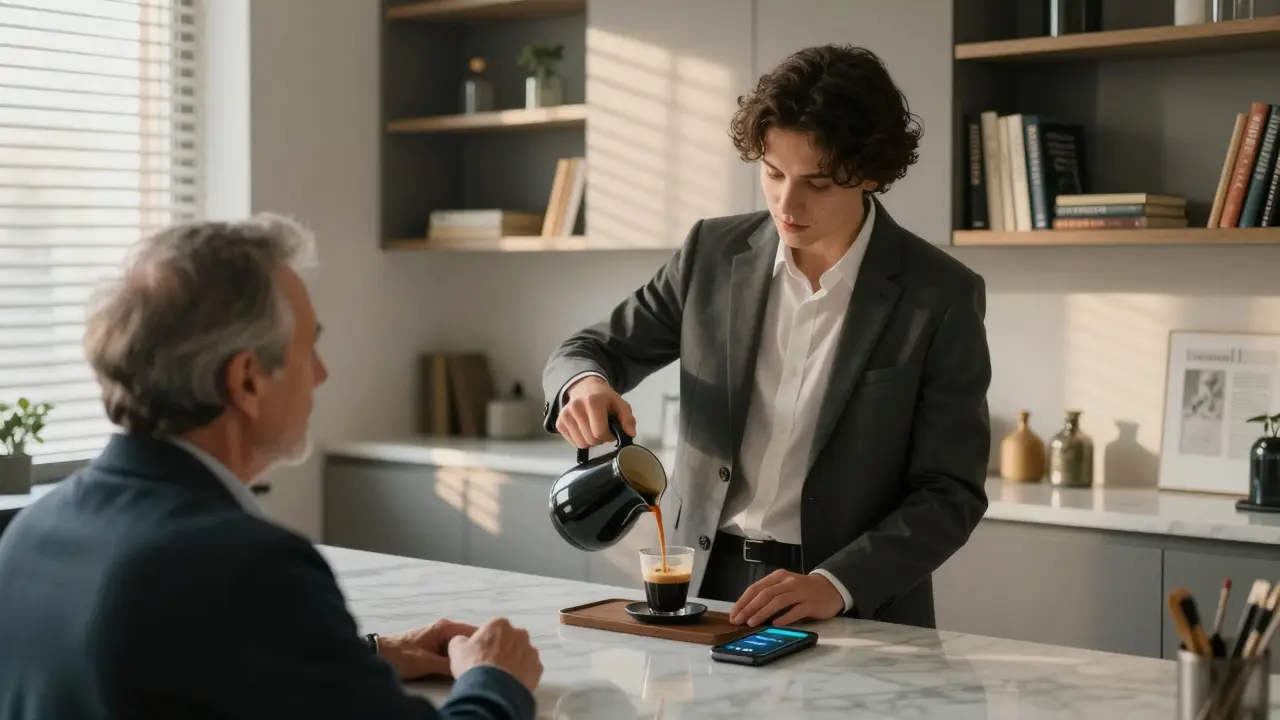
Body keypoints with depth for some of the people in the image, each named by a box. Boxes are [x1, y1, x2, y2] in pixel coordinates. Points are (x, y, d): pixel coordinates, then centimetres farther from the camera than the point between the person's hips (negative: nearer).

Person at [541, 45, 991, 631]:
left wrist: (836, 584, -19)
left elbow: (951, 494, -5)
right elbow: (592, 349, 12)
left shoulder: (942, 297, -6)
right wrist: (585, 384, -12)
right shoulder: (714, 253, 3)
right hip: (703, 586, 3)